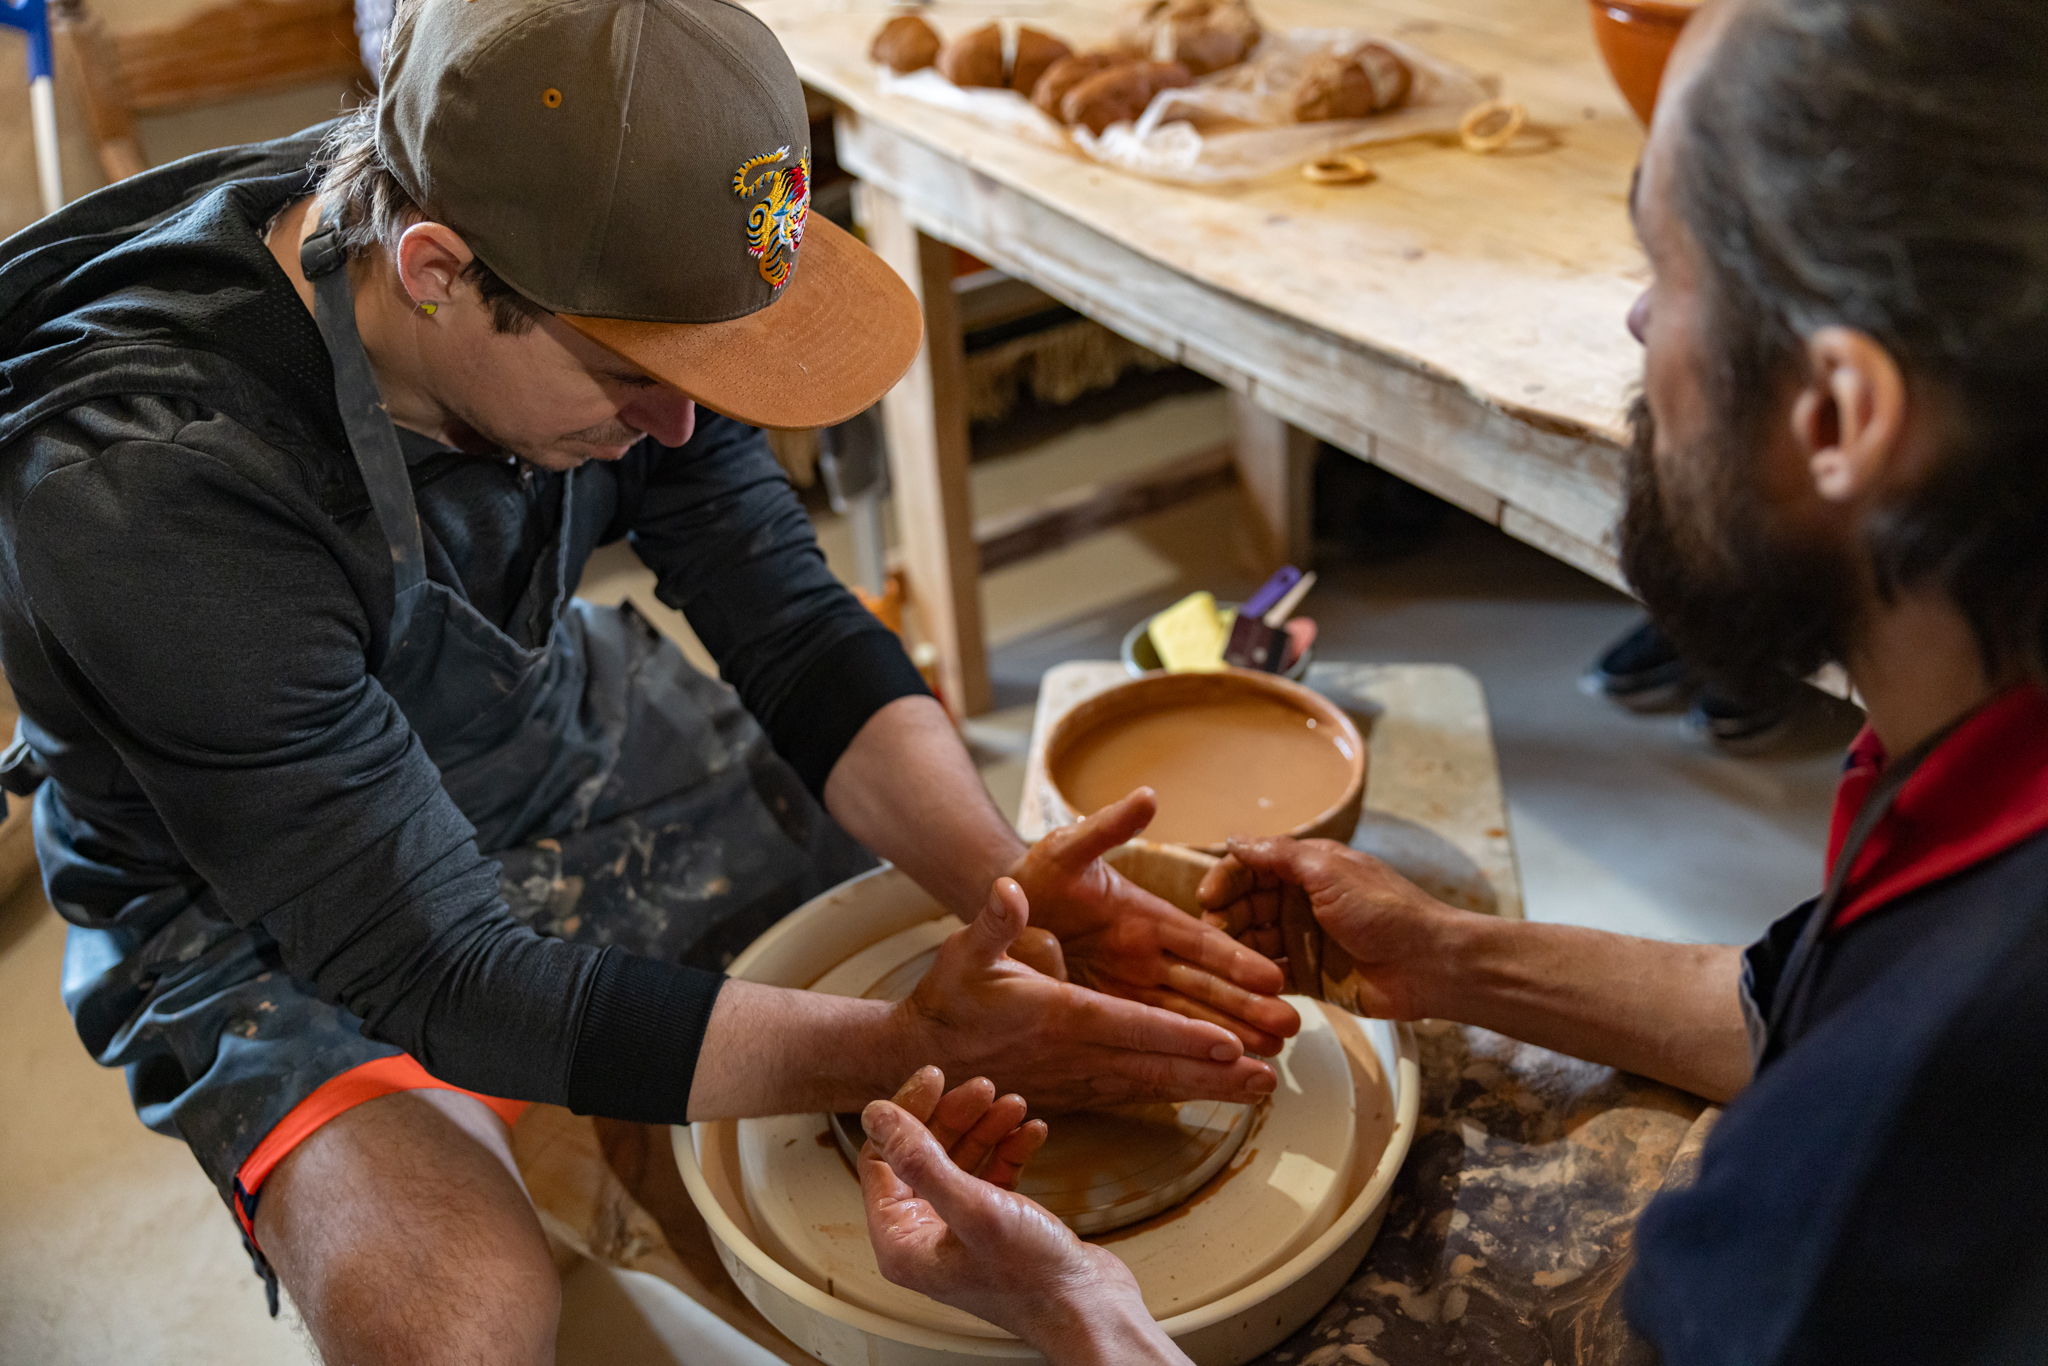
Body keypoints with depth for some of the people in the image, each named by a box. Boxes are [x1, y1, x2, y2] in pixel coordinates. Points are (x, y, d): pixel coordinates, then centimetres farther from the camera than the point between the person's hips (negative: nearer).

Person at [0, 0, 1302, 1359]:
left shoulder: (596, 274, -19)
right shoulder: (138, 484, -35)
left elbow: (796, 628, -11)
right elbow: (435, 976, -33)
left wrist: (1015, 886, -28)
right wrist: (908, 1048, -38)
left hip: (561, 731, 5)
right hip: (265, 915, -4)